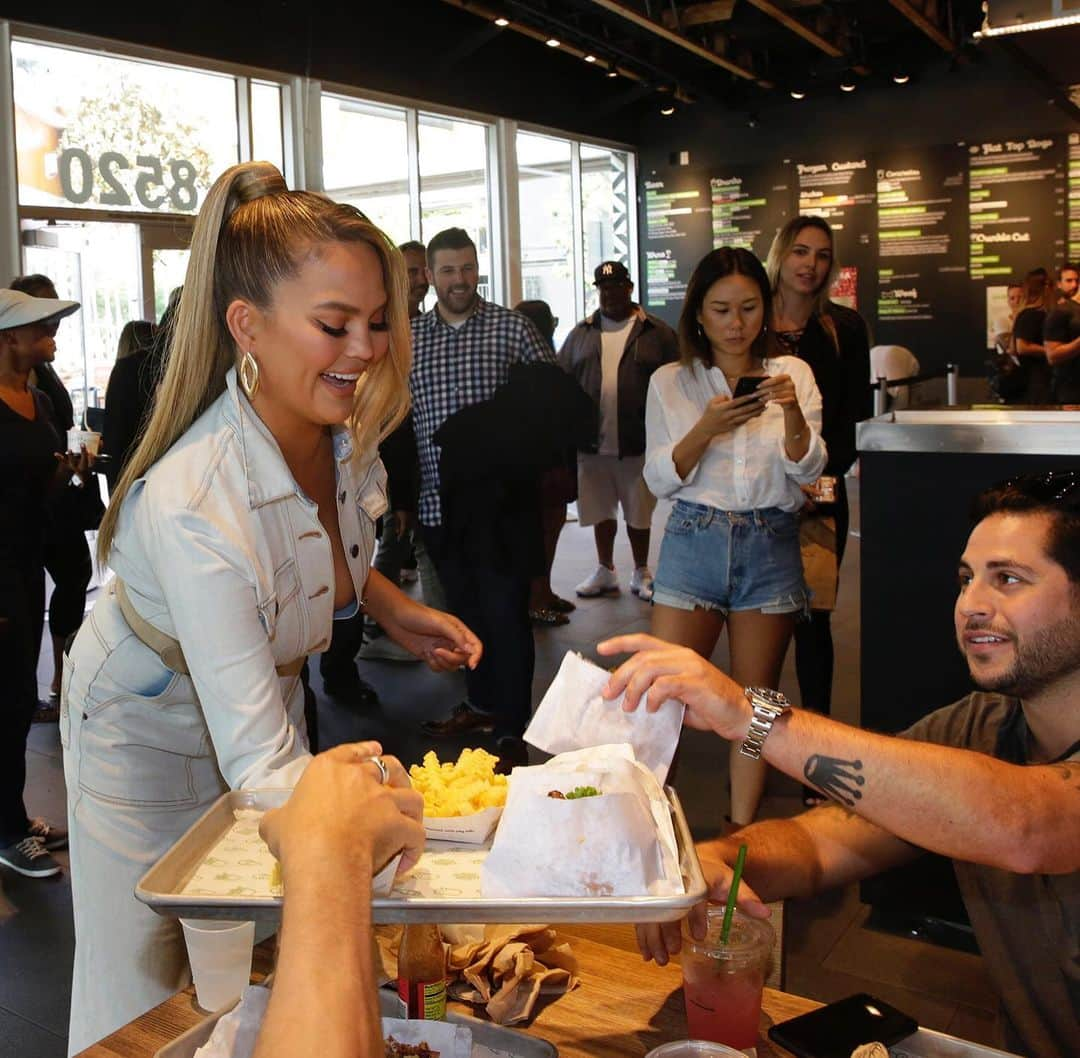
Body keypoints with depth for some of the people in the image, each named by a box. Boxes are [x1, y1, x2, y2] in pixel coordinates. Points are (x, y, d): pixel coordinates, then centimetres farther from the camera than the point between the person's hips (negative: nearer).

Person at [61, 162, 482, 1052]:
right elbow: (261, 764, -41)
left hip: (267, 699, 6)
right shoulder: (192, 504, -40)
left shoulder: (343, 420, -17)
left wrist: (393, 609, -11)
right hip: (156, 734, -6)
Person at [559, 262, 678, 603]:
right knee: (600, 510, 12)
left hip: (639, 444, -2)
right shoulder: (581, 334, 10)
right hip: (592, 444, 3)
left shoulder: (656, 333, 1)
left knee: (639, 512, 7)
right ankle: (605, 570, 28)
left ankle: (641, 573, 23)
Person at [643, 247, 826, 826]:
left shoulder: (792, 373, 6)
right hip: (694, 541, 0)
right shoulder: (671, 382, 5)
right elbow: (660, 479, -1)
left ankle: (741, 832, 18)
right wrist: (706, 429, -18)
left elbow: (807, 470, -2)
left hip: (771, 545, 1)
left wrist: (793, 414, -21)